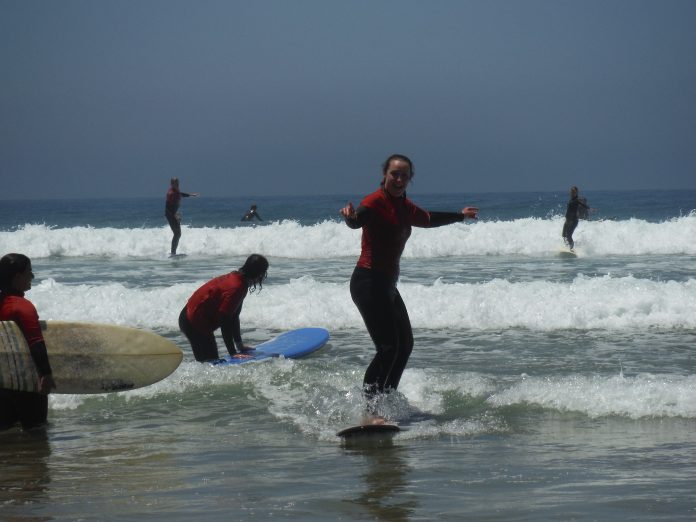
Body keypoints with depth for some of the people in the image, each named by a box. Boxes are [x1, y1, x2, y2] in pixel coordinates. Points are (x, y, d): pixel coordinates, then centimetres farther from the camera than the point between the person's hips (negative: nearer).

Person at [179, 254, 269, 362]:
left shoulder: (237, 278, 4)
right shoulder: (235, 287, -26)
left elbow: (234, 316, 12)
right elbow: (225, 320, -27)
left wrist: (239, 345, 15)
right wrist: (233, 353, -25)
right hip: (193, 323, -10)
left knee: (212, 361, 12)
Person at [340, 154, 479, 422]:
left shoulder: (405, 207, 13)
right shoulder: (375, 202, -13)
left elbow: (428, 219, 34)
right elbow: (357, 221, -34)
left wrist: (460, 215, 48)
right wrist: (350, 215, -58)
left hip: (387, 285, 10)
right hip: (368, 282, -10)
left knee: (405, 345, 16)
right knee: (388, 347, -18)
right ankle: (369, 412, -19)